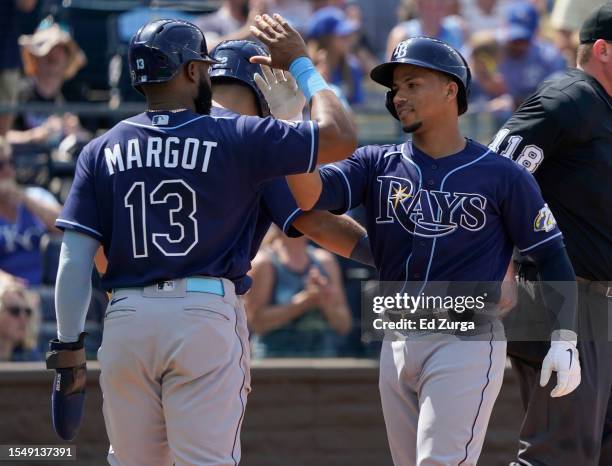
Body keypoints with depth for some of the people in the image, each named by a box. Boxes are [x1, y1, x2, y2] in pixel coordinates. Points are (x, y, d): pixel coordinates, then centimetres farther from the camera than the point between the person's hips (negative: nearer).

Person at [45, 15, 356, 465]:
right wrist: (300, 64, 15)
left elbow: (75, 259, 1)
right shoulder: (235, 138, -1)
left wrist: (69, 345, 5)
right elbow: (339, 137, 2)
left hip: (126, 319, 3)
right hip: (207, 314, -3)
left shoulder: (102, 150, 7)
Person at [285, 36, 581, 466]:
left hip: (467, 342, -5)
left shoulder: (502, 175, -4)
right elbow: (310, 195, -11)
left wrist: (565, 341, -9)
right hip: (397, 342, 5)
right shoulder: (377, 164, 6)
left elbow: (552, 256, 0)